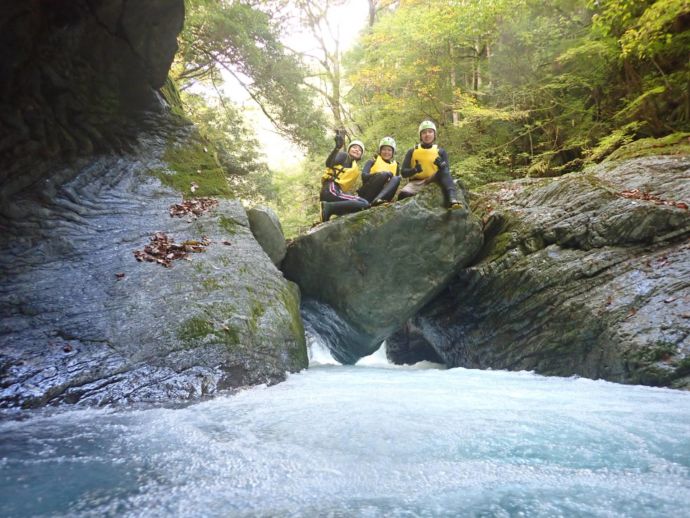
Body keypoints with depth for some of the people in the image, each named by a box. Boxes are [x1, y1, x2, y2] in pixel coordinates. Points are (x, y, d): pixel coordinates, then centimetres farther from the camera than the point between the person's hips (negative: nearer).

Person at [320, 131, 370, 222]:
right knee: (364, 204, -22)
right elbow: (329, 163, -12)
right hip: (331, 190, -8)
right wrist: (337, 147, -26)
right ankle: (329, 207, -25)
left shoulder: (356, 169, 33)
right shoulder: (345, 156, 10)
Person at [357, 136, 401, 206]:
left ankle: (378, 199, -47)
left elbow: (395, 184, 16)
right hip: (368, 193, -2)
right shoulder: (372, 161, 12)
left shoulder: (395, 165, 21)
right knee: (384, 174, -26)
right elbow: (364, 176, -6)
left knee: (396, 179, -22)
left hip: (383, 195, 3)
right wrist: (378, 174, -22)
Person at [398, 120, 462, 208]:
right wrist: (414, 170, -18)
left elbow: (447, 172, 2)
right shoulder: (412, 152, 8)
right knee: (403, 194, -35)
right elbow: (403, 172, 3)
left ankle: (452, 199, -49)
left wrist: (442, 165, -21)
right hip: (416, 183, 0)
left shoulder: (441, 152, 9)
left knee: (444, 171, -32)